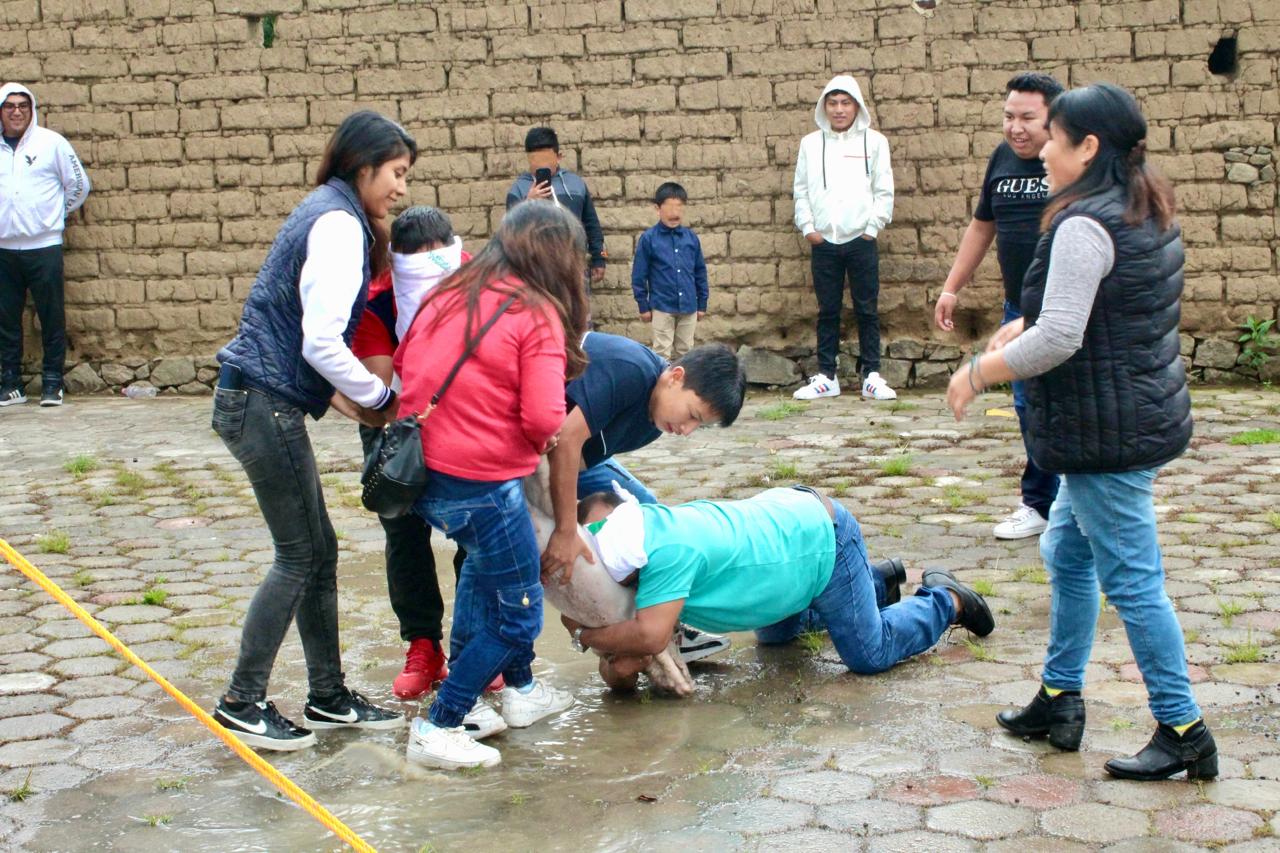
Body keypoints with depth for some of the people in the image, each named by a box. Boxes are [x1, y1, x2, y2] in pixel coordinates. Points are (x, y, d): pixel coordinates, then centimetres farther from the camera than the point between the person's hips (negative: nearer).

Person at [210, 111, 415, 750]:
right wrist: (380, 399, -9)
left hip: (258, 399, 10)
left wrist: (344, 396, 9)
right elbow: (322, 342, -22)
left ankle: (328, 698, 21)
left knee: (318, 552, 13)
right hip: (266, 406, -10)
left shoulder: (327, 214, 17)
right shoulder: (339, 224, -14)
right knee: (299, 558, -1)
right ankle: (242, 703, 9)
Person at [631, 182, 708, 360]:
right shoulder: (648, 239, -8)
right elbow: (639, 275, -4)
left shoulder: (691, 237, 2)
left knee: (685, 352, 13)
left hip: (688, 307, 3)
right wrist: (643, 306, -3)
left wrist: (702, 304, 9)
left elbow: (700, 272, 8)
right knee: (662, 352, 3)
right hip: (662, 307, -3)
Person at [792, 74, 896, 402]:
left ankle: (871, 376, 6)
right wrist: (807, 227, 0)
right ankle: (826, 377, 11)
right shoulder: (811, 144, 10)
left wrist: (873, 227, -5)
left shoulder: (874, 141, 5)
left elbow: (884, 191, 4)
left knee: (867, 310, 1)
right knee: (827, 311, 6)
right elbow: (801, 190, 11)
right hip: (823, 241, 2)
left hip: (861, 240, -2)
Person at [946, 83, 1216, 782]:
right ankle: (1059, 699, 29)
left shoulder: (1085, 225, -20)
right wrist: (1026, 326, 16)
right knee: (1067, 554, 19)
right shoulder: (1146, 214, 12)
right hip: (1142, 414, 11)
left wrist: (979, 372, -11)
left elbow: (1058, 339, -25)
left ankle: (1183, 731, 7)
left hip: (1108, 431, -11)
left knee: (1131, 579, -2)